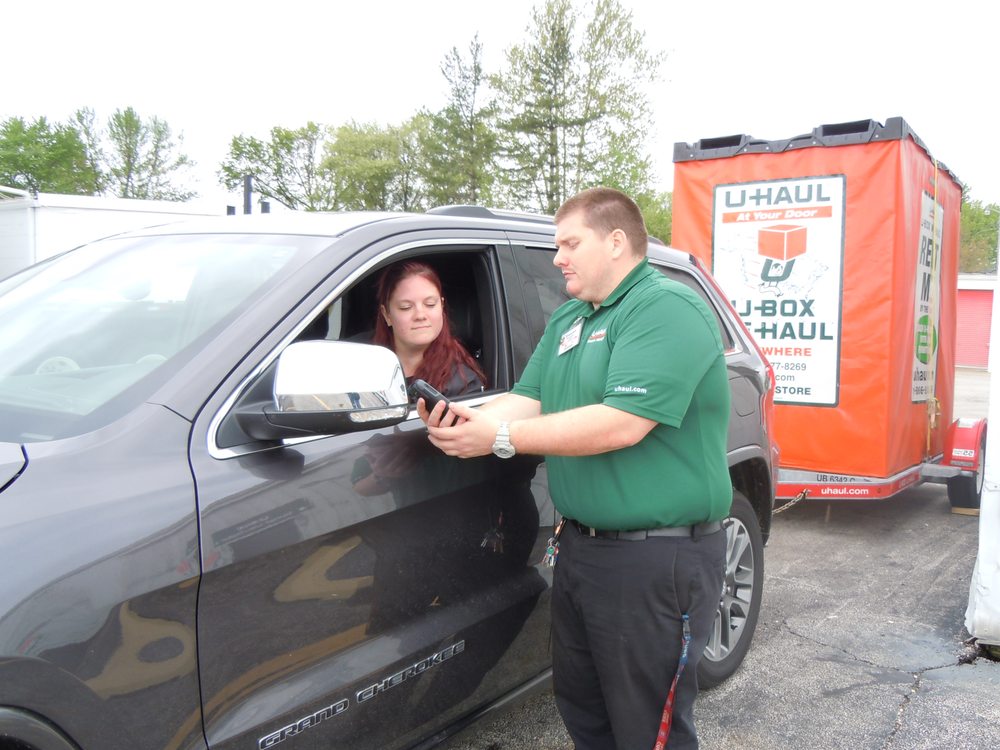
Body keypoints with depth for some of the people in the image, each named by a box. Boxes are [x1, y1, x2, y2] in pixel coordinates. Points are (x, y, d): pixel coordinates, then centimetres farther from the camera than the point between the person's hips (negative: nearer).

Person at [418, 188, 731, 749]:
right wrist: (468, 417, -13)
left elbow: (621, 425, -27)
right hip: (581, 547, 9)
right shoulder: (567, 320, 14)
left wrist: (500, 438, -24)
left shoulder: (668, 309, -16)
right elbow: (527, 400, 9)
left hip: (657, 560, -9)